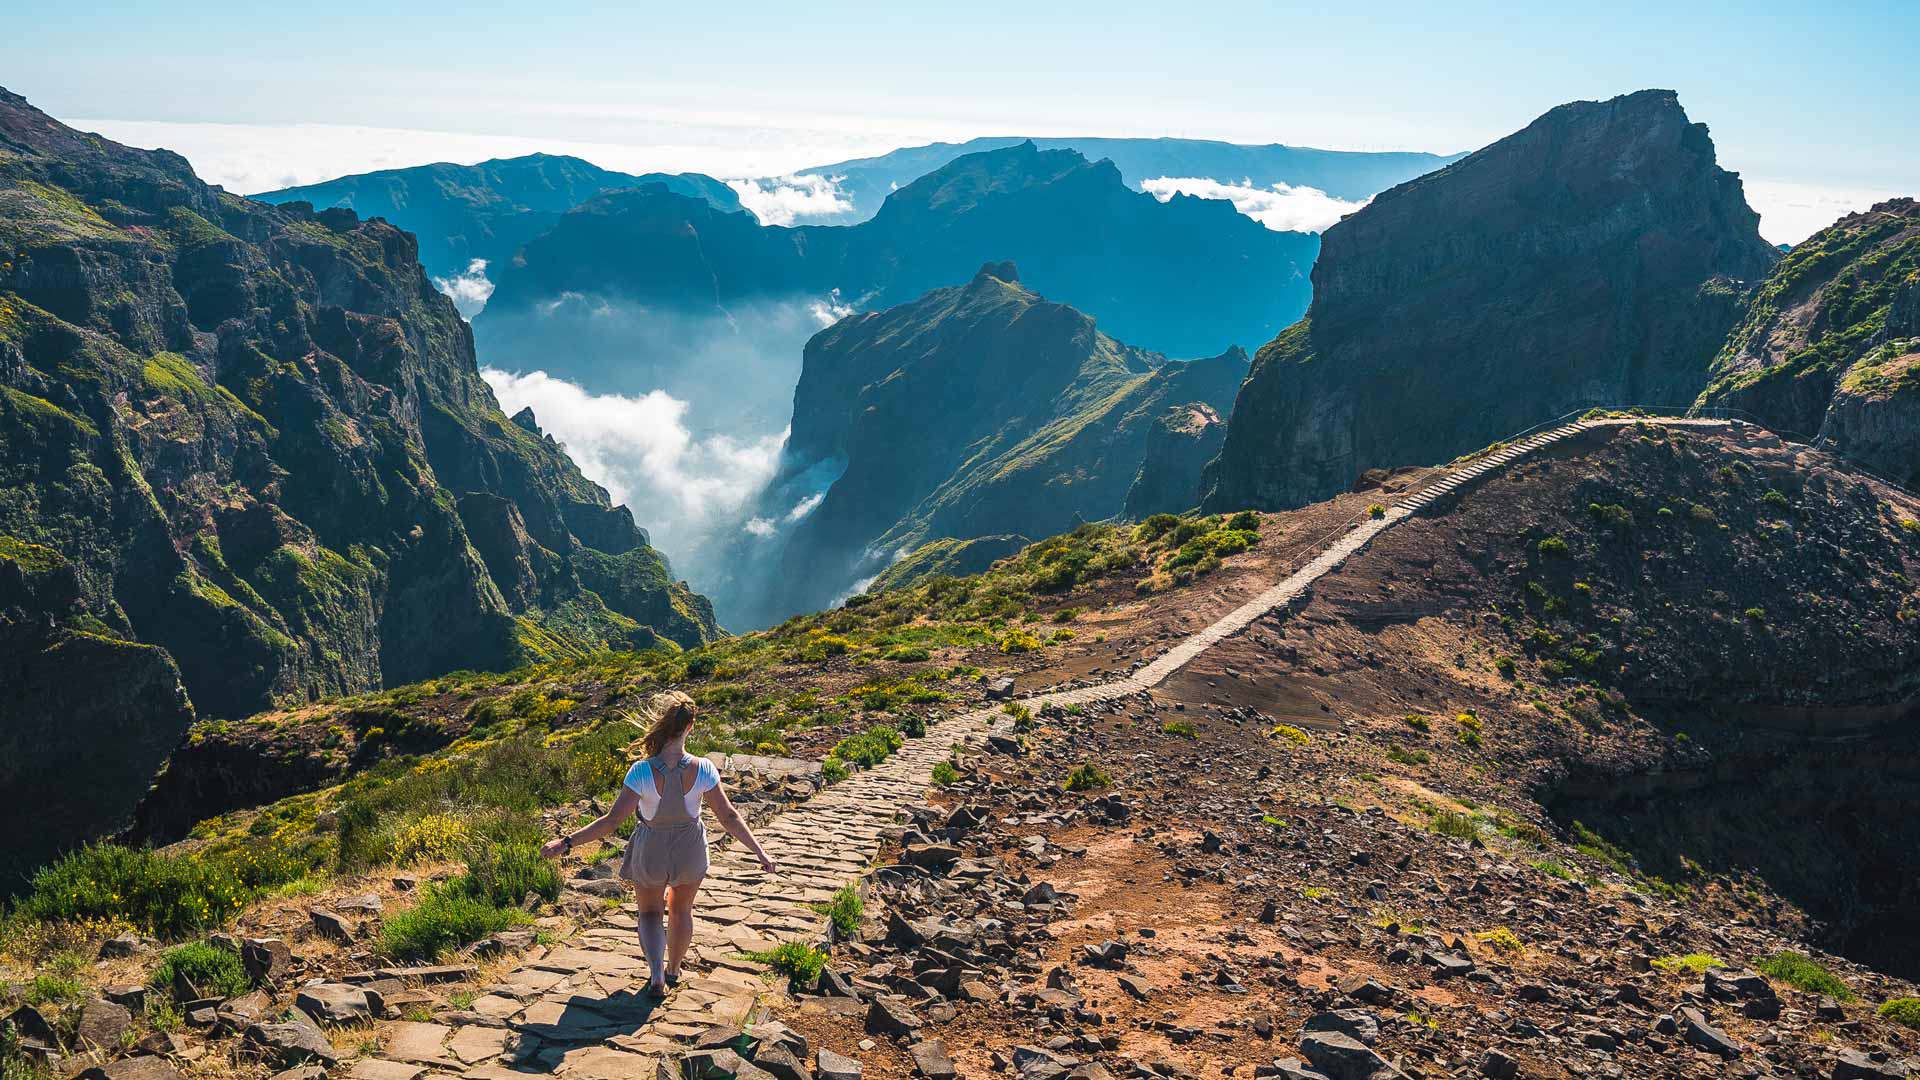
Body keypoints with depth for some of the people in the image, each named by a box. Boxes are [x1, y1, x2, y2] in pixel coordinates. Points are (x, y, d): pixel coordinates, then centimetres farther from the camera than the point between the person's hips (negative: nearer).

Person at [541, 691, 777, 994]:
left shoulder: (642, 771, -29)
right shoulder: (703, 770, -25)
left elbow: (612, 820, -27)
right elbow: (729, 816, -18)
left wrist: (567, 843, -21)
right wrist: (760, 852, -9)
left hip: (651, 853, -1)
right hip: (690, 853, 1)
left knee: (650, 912, 27)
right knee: (681, 909, 30)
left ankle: (657, 973, 8)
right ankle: (673, 970, 49)